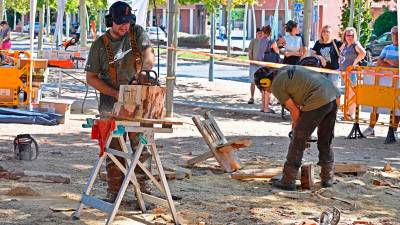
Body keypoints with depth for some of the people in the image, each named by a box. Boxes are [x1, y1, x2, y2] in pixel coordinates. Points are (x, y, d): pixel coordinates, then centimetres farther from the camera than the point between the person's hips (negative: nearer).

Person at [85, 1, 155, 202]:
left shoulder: (137, 33, 0)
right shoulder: (100, 44, -5)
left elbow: (149, 54, -12)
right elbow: (91, 77, -3)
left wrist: (146, 64, -37)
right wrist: (115, 93, -13)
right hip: (111, 103, -2)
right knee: (114, 149, 2)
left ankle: (142, 186, 17)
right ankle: (114, 191, 9)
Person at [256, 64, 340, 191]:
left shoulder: (276, 86, 2)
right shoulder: (288, 69, 26)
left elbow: (293, 109, 3)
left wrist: (297, 125, 20)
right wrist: (296, 121, 33)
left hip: (318, 102, -8)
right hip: (334, 95, 8)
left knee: (298, 141, 3)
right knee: (325, 142, 20)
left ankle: (288, 181, 5)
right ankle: (327, 179, 24)